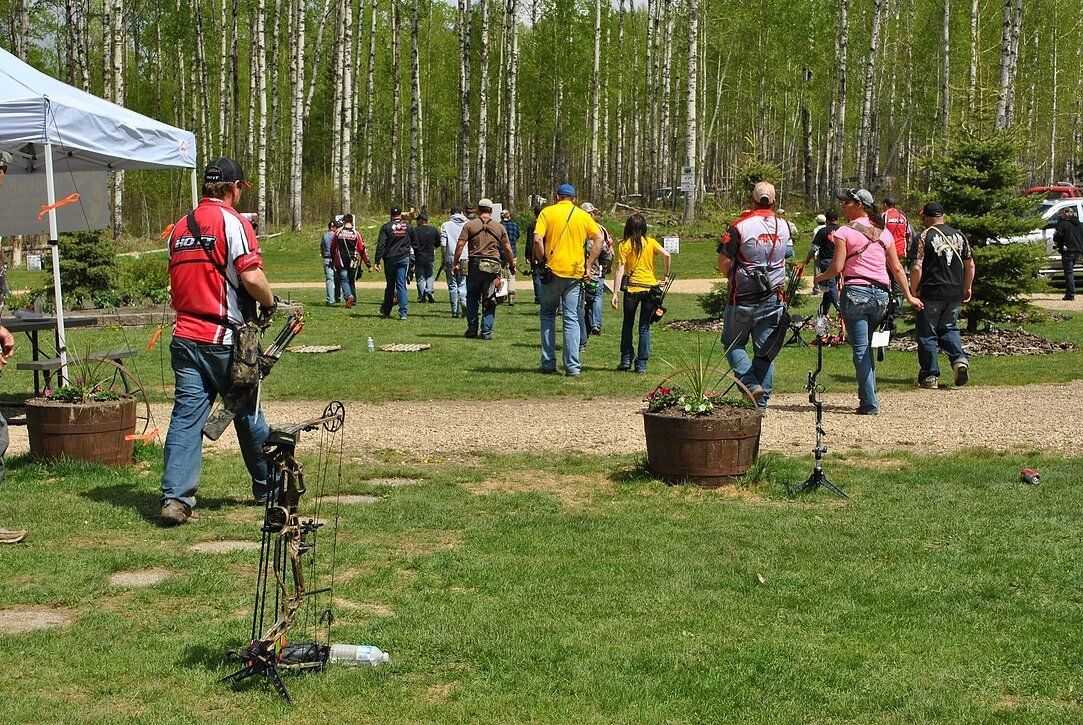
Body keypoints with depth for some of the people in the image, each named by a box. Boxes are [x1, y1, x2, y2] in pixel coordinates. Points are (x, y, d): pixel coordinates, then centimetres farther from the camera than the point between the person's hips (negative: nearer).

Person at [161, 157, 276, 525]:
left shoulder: (180, 227, 13)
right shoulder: (232, 222, -9)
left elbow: (177, 282, 18)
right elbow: (251, 277, -19)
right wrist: (269, 302, -1)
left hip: (184, 337, 5)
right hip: (225, 341, -5)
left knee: (186, 416, 1)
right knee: (247, 414, 11)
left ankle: (175, 497, -10)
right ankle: (268, 487, 27)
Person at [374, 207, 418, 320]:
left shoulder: (386, 227, -3)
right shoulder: (408, 226, 4)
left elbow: (380, 245, -7)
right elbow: (415, 243, 12)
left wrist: (377, 262, -7)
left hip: (389, 259, -1)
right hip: (404, 259, 1)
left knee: (390, 285, 12)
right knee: (401, 284, -1)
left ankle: (386, 310, 22)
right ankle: (403, 313, -9)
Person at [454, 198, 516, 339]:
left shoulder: (469, 225, 3)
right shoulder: (500, 227, 8)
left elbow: (460, 245, -4)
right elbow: (507, 249, 8)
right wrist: (512, 265, 19)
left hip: (474, 265, 0)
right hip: (493, 267, 1)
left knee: (472, 297, 14)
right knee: (489, 301, 6)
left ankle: (472, 328, 11)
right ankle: (487, 332, 4)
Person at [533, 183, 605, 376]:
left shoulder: (547, 212, 1)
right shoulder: (583, 215, 7)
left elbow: (537, 239, -12)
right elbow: (599, 239, -3)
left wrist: (541, 262, 0)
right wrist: (588, 265, 0)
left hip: (552, 271, -1)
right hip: (575, 273, 1)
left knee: (548, 314, 13)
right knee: (571, 319, 4)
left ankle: (548, 363, 11)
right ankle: (572, 367, -1)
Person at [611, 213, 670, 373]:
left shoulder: (624, 245, -2)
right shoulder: (651, 242, 4)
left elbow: (620, 271, -8)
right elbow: (667, 255, -10)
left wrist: (615, 294, -9)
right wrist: (666, 276, 3)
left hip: (632, 289, -1)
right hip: (650, 287, 2)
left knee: (628, 324, 16)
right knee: (644, 328, 8)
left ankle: (626, 359, 11)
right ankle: (642, 364, 6)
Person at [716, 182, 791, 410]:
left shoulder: (740, 227, -11)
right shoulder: (784, 227, 3)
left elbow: (723, 262, -12)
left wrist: (732, 278, 5)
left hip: (743, 299, -3)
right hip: (774, 297, 3)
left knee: (733, 344, 13)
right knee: (765, 352, 9)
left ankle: (751, 384, -7)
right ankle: (761, 404, 10)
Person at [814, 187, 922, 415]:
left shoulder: (845, 232, -4)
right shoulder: (884, 233, 12)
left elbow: (837, 268, -8)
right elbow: (897, 268, 13)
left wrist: (820, 277, 11)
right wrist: (909, 296, 19)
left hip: (856, 292, -5)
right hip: (881, 294, 5)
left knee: (860, 350, -3)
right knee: (867, 347, 20)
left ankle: (869, 403, -5)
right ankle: (868, 394, 19)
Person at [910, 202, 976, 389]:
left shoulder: (923, 237, -8)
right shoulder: (958, 236, 8)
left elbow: (916, 268, -14)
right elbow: (970, 265, 11)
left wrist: (913, 291, -2)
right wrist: (967, 288, 23)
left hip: (931, 293, -5)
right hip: (955, 294, 5)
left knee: (927, 333, 5)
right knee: (949, 329, 20)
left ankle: (930, 376, 6)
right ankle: (959, 358, -4)